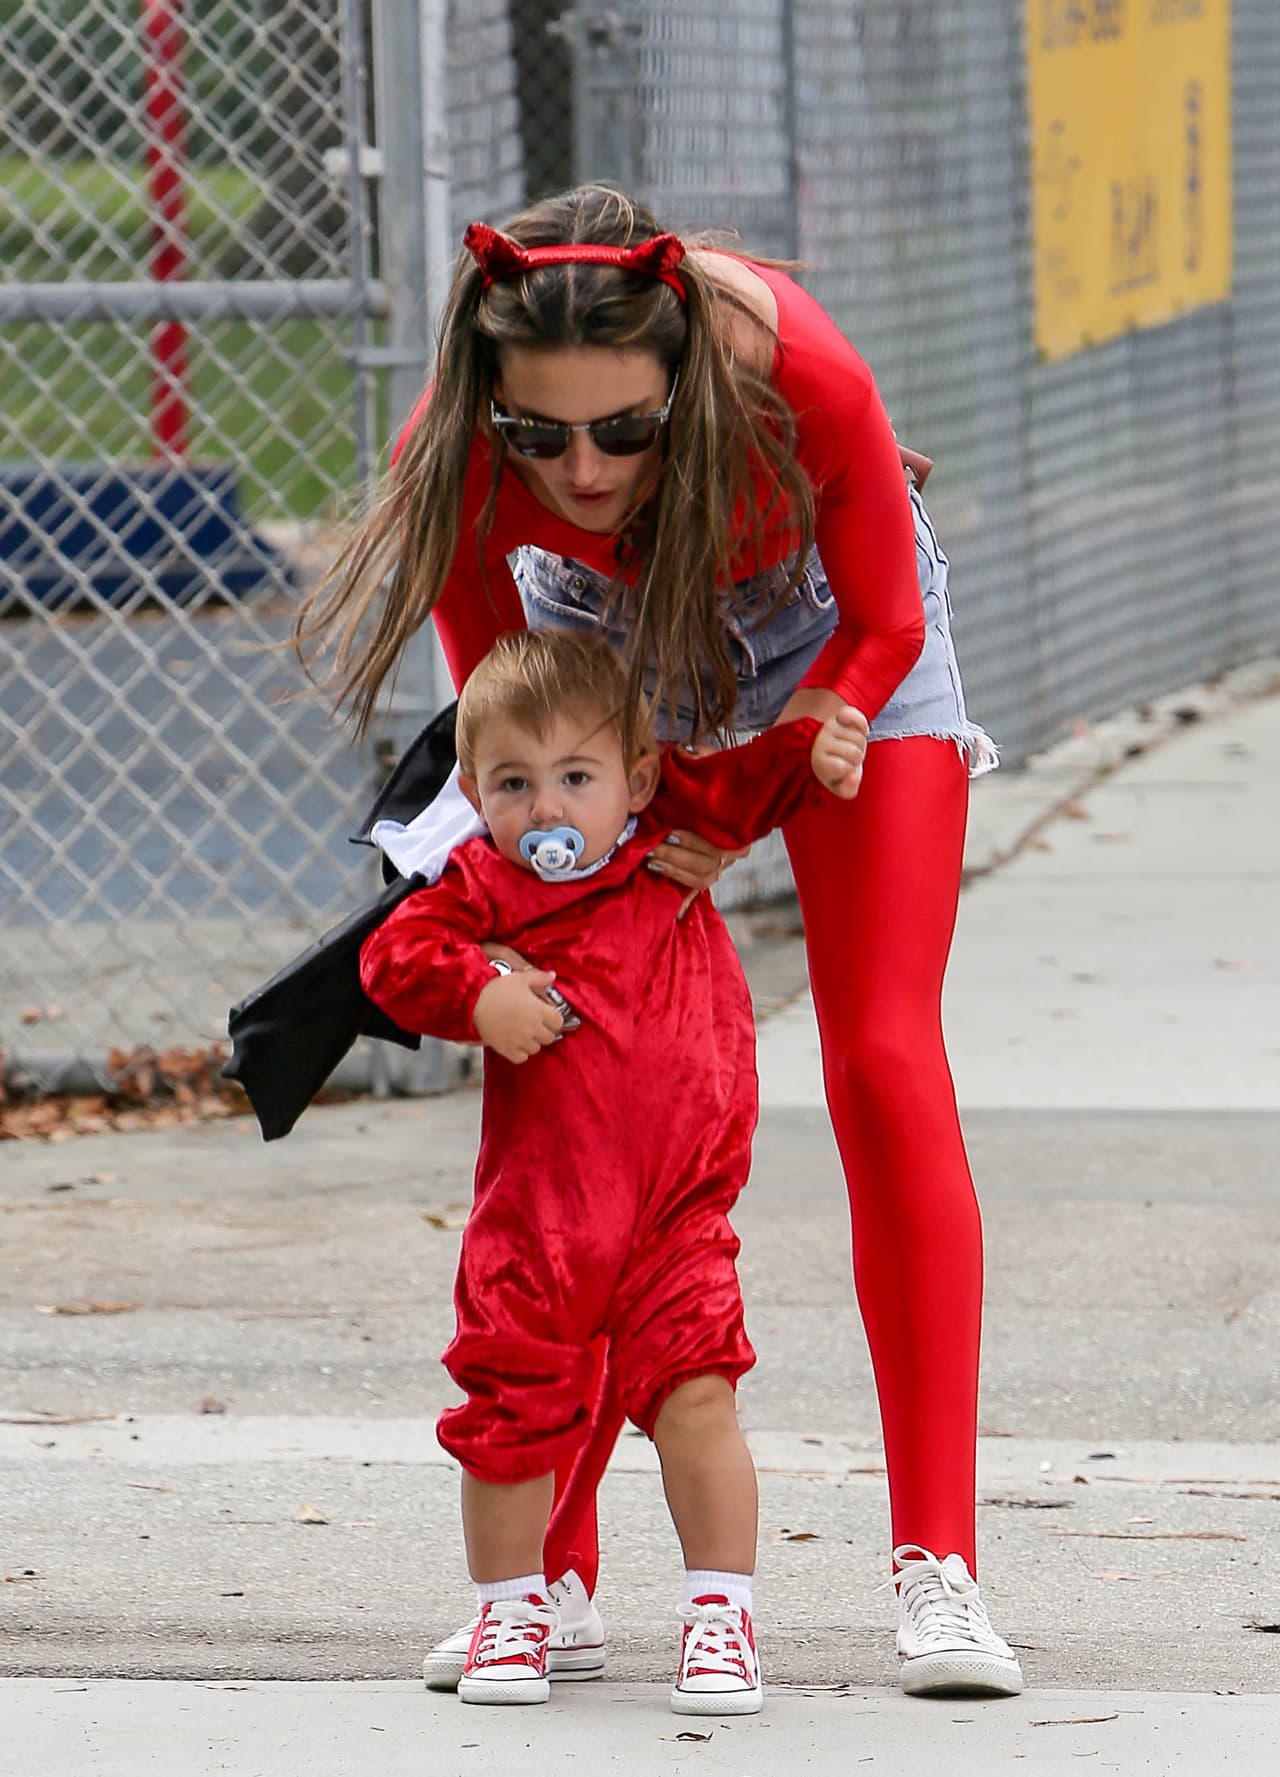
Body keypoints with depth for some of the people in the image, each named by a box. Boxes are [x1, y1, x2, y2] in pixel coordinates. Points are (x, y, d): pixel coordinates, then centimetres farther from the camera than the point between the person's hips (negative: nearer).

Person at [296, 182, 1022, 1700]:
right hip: (607, 657, 2)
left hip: (835, 646, -1)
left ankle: (938, 1566, -10)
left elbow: (884, 623, -21)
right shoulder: (451, 459, -35)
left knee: (886, 1069, -11)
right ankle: (553, 1569, 2)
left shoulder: (800, 378, -41)